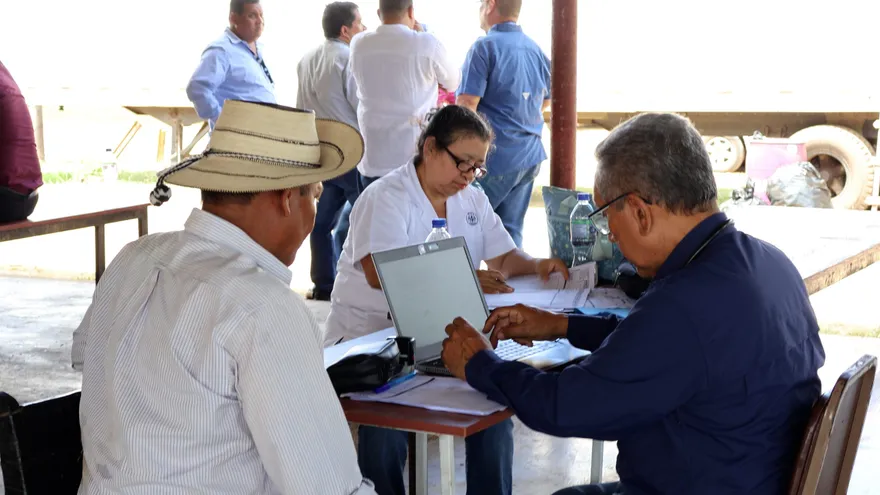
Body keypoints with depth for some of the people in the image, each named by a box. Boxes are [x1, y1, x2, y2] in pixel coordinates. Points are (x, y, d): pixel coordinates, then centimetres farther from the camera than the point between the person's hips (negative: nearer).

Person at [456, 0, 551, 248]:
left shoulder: (485, 47, -12)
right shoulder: (536, 50, 11)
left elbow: (467, 104, -17)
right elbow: (545, 102, 23)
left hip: (495, 155, -7)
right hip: (530, 156, 7)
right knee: (512, 230, 10)